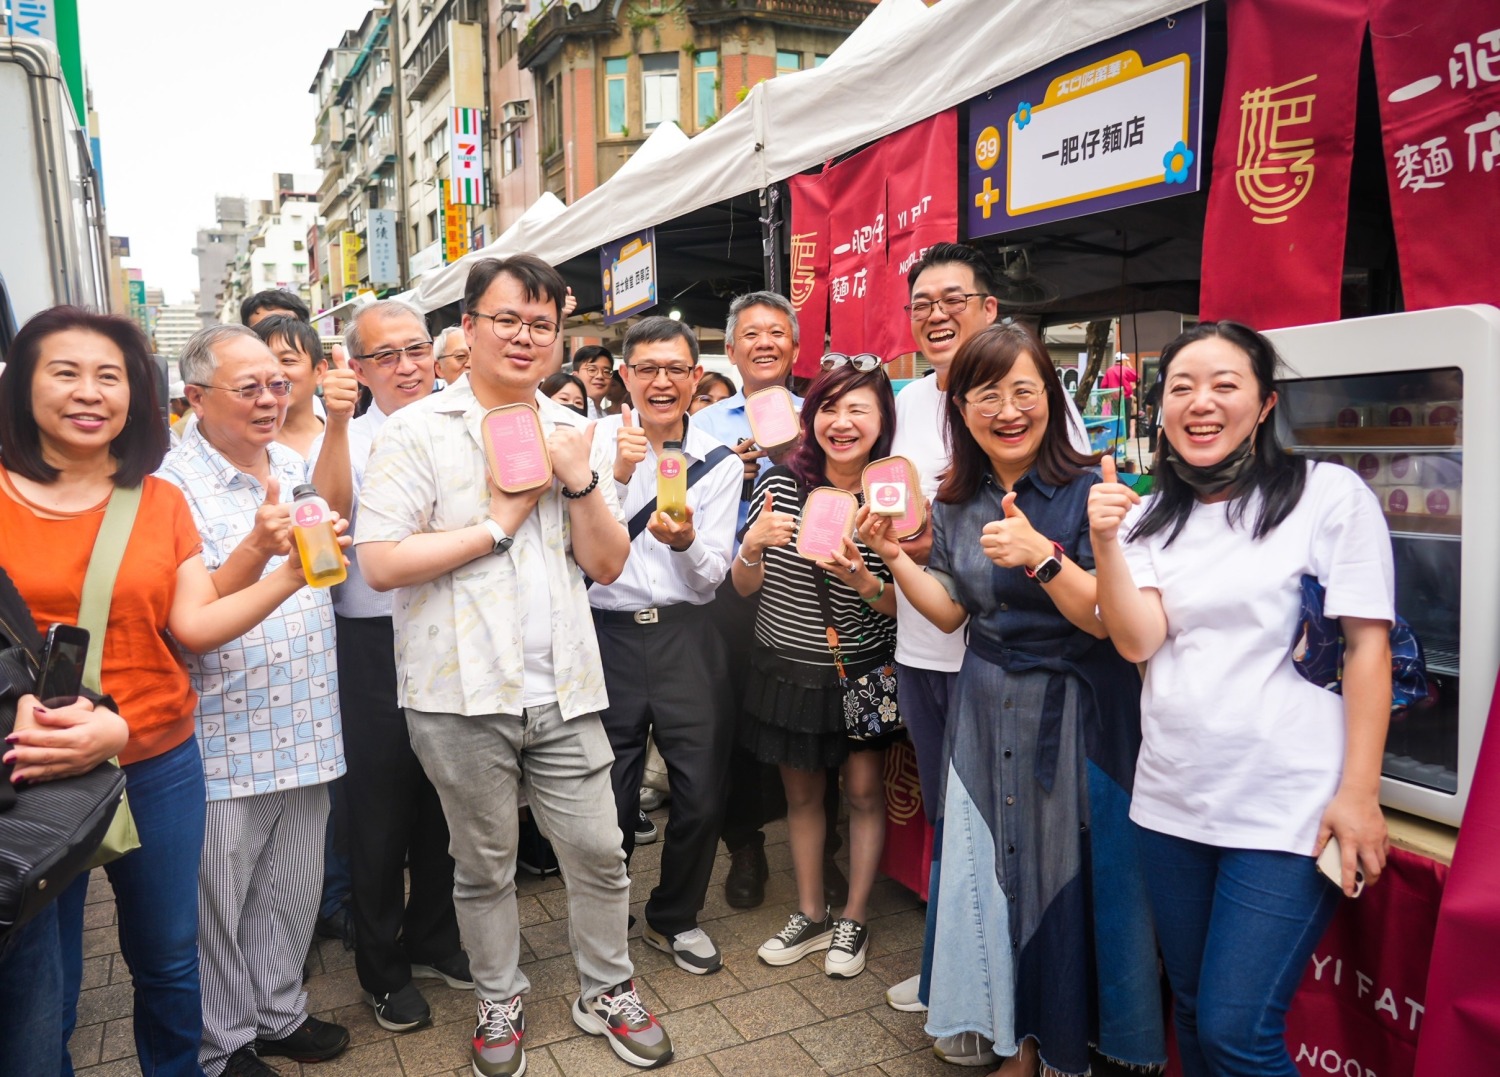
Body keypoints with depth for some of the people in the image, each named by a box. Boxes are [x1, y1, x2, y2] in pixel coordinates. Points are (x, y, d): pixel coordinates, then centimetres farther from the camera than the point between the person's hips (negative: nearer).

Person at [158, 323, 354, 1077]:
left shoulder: (294, 465, 7)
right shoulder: (173, 484, -13)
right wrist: (257, 549, -35)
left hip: (304, 726, 6)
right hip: (225, 735, -6)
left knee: (296, 888, 18)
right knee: (220, 902, 11)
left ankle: (279, 1012, 38)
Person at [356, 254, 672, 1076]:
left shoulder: (571, 434, 9)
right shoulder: (419, 431, -5)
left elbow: (607, 564, 5)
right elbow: (379, 563, -14)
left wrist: (580, 480, -10)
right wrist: (499, 523, -13)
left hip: (563, 689, 3)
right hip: (462, 693, -3)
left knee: (598, 849, 10)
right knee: (484, 865, 14)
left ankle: (607, 992, 33)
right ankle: (499, 1005, 36)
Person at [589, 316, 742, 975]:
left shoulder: (720, 463, 4)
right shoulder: (596, 441, -1)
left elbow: (711, 578, 2)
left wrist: (684, 540, -19)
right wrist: (619, 473, -19)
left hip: (687, 639, 2)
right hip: (607, 635, -1)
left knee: (702, 795, 7)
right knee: (608, 802, 9)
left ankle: (674, 918, 34)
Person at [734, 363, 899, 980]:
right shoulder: (781, 483, -9)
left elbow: (901, 608, -9)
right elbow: (744, 587, -4)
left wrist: (861, 578, -29)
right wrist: (754, 546, -25)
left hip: (862, 673, -1)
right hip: (786, 667, 2)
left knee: (863, 790, 6)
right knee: (802, 791, 14)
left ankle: (854, 921, 27)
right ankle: (811, 914, 33)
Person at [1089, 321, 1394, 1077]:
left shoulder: (1331, 495, -5)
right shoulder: (1149, 517, 7)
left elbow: (1368, 647, -6)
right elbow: (1137, 642, -3)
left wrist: (1358, 794, -10)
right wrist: (1105, 544, -17)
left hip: (1286, 809, -5)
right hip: (1170, 803, 5)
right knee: (1193, 1013, 19)